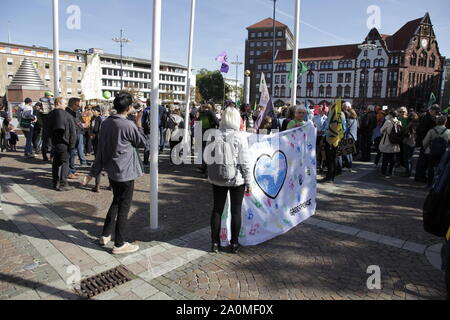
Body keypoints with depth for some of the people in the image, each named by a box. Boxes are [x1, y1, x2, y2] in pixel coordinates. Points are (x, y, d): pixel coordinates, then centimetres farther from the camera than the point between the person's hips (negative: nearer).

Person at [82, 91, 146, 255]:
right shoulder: (129, 125, -20)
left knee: (116, 202, 24)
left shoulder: (106, 123, 3)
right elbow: (142, 142, -4)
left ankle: (106, 235, 33)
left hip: (111, 171, 8)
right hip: (125, 172, -8)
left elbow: (101, 149, 6)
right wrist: (139, 122, 3)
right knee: (124, 206, 4)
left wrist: (93, 172, 9)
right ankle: (119, 244, 14)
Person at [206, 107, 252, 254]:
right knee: (236, 211, 11)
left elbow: (208, 159, 3)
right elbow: (244, 162, -12)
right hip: (236, 179, -3)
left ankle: (215, 243, 22)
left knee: (217, 210, 13)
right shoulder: (239, 137, -14)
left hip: (217, 179, 3)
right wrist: (248, 182, -4)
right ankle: (234, 243, 21)